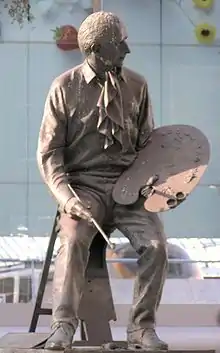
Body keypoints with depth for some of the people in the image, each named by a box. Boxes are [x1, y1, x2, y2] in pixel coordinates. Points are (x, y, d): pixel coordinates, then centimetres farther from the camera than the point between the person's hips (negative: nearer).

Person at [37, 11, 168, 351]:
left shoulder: (136, 85, 7)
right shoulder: (65, 87, -2)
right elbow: (48, 152, -2)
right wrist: (67, 196, -17)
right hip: (84, 185, -2)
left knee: (155, 244, -21)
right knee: (73, 242, -30)